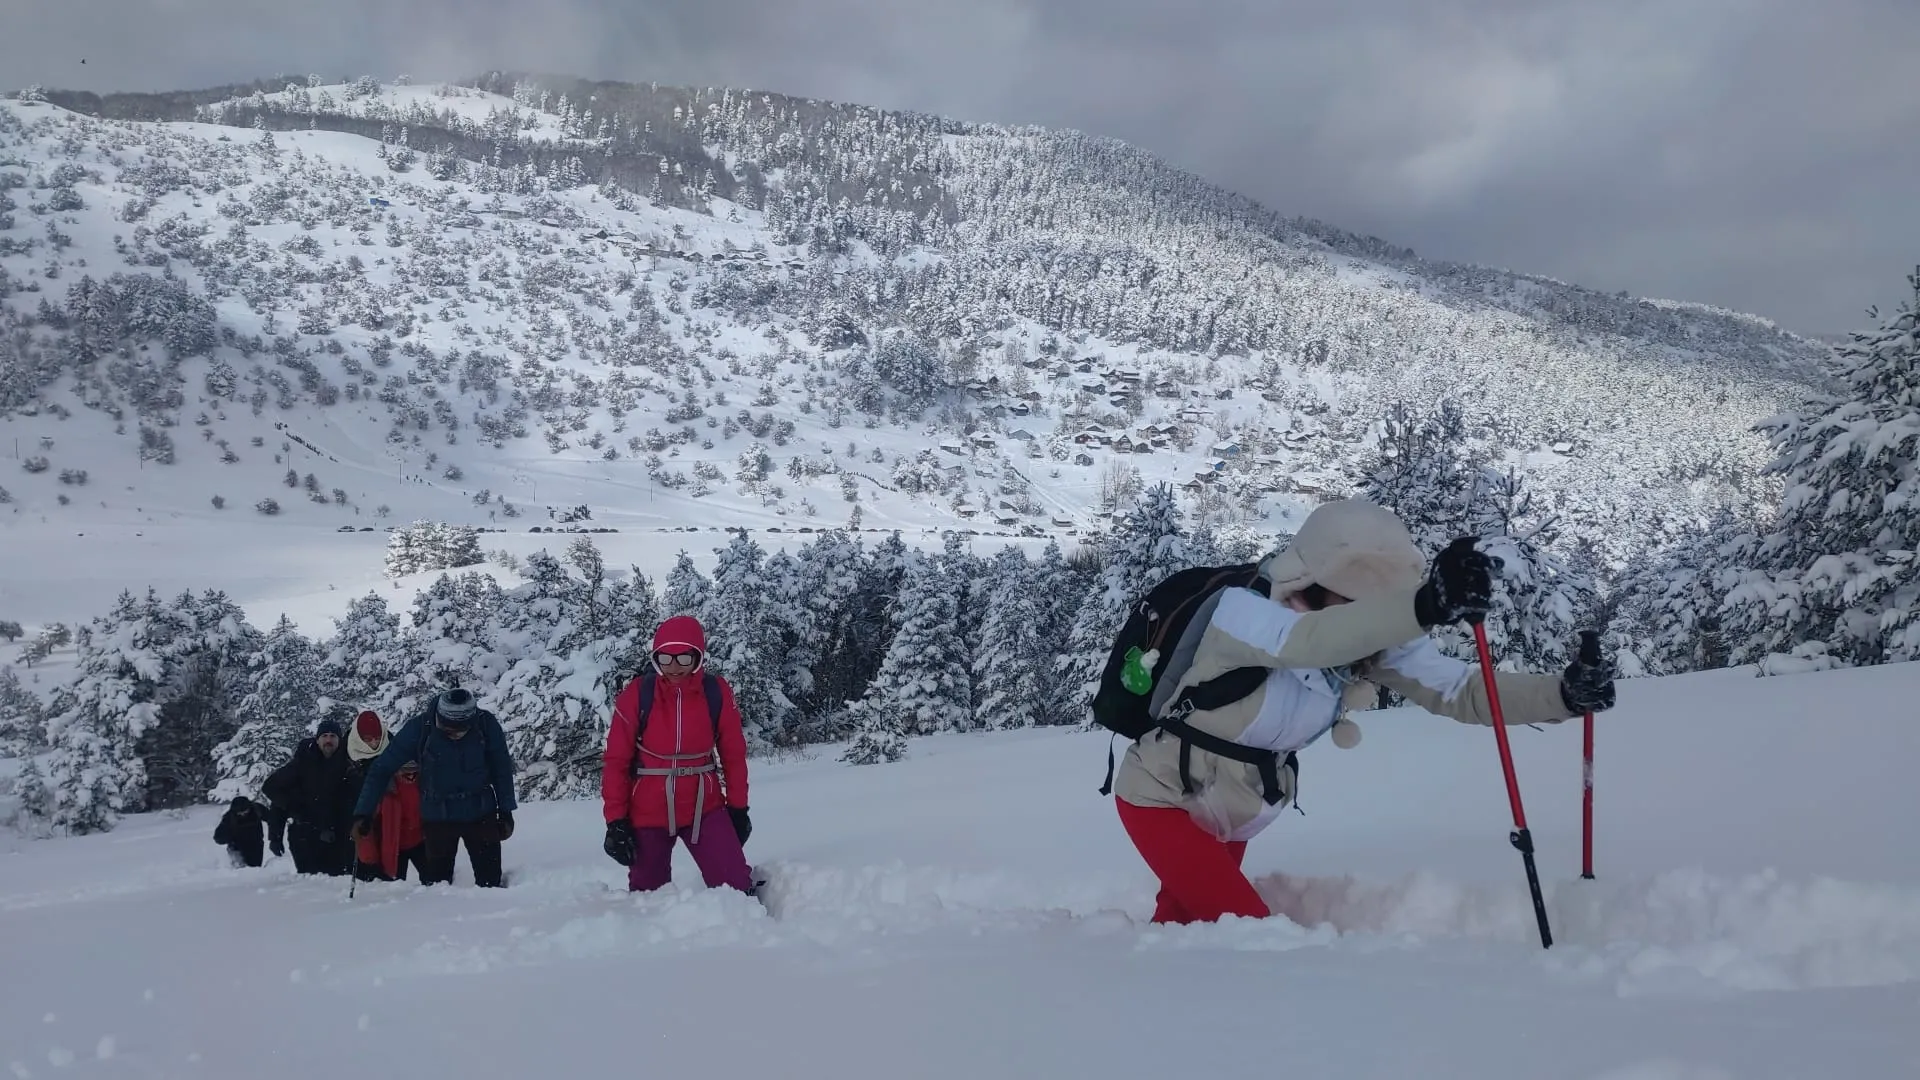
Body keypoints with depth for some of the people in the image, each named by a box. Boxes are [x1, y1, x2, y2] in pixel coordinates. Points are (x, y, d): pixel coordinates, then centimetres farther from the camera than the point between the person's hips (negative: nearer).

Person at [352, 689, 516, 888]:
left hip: (481, 814, 1)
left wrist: (506, 812, 1)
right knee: (436, 881, 4)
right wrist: (364, 813, -16)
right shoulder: (419, 728, -19)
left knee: (490, 879, 4)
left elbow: (502, 770, -1)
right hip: (437, 817, -1)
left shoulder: (487, 725, -16)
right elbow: (381, 769, -11)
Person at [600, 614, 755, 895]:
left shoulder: (717, 693, -7)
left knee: (735, 886, -9)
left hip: (704, 807, 1)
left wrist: (738, 807, 7)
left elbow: (733, 753, 4)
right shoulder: (636, 695, -12)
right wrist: (616, 820, -8)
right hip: (648, 813, 0)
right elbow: (616, 761, -7)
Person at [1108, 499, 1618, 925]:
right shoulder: (1241, 610, -32)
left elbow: (1459, 690, -13)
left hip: (1229, 816, 7)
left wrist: (1561, 693, -31)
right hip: (1162, 799, -7)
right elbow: (1305, 640, -52)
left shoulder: (1373, 643, -12)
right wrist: (1424, 606, -68)